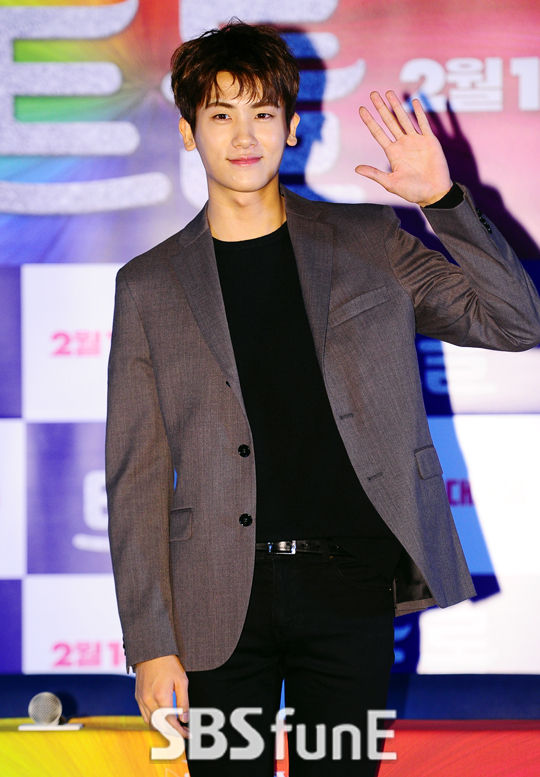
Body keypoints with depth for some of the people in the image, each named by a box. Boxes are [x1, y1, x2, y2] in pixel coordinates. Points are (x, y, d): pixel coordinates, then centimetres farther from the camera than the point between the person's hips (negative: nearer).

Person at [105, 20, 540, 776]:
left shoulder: (367, 242, 8)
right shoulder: (150, 286, 6)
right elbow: (137, 479, 4)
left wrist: (444, 200, -9)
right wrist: (150, 644, -3)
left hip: (351, 589, 0)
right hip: (221, 601, 0)